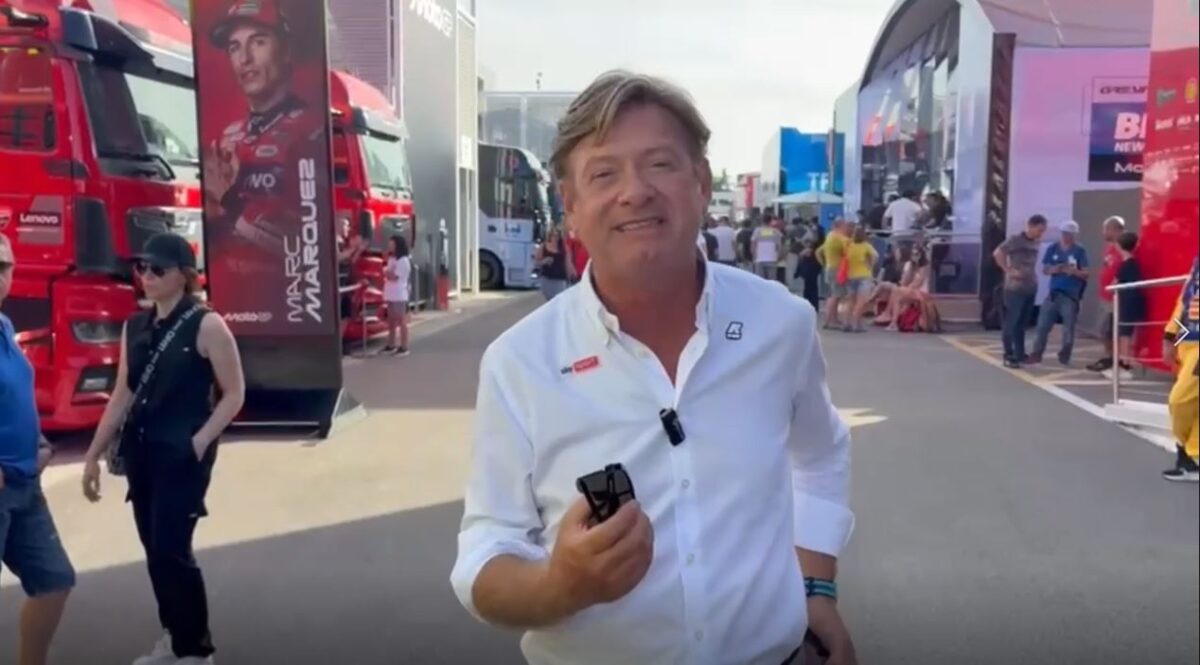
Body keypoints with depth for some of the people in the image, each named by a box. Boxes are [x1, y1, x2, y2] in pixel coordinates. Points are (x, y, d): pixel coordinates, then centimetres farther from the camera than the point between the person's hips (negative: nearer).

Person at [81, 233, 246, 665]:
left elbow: (234, 394, -9)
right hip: (140, 450, 6)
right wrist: (94, 454, 11)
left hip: (183, 454, -6)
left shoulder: (206, 325, -10)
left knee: (172, 550, -6)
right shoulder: (135, 327, 8)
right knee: (154, 549, 12)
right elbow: (122, 395, 12)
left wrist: (198, 442, -18)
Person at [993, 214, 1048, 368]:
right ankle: (1008, 356, 0)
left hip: (1031, 288, 7)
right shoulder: (1016, 240, -10)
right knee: (1012, 322, -4)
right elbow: (997, 253, -12)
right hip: (1015, 288, -7)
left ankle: (1020, 354, 22)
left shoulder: (1037, 243, 11)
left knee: (1023, 323, 13)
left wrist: (1033, 275, 6)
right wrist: (1009, 271, -13)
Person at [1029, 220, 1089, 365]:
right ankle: (1037, 354, 10)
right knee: (1043, 325, 2)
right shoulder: (1053, 249, 6)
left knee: (1069, 328, 3)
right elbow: (1045, 269, 7)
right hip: (1054, 292, 3)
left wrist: (1074, 271, -25)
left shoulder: (1080, 251, -3)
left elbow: (1086, 274, -5)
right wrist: (1053, 269, -15)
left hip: (1071, 295, -3)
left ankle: (1064, 356, 15)